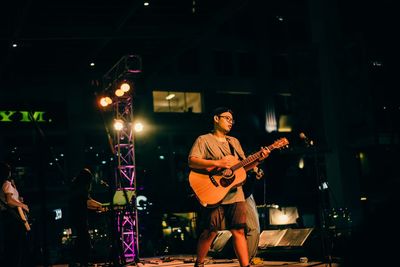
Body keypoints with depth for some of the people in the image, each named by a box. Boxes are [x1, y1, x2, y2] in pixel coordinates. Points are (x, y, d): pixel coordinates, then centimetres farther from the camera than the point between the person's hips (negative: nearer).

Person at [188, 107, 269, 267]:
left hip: (235, 194, 5)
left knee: (239, 231, 2)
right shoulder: (204, 140, 2)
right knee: (210, 232, -3)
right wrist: (217, 163, -20)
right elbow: (192, 161, -12)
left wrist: (258, 160, 2)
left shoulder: (234, 142, 21)